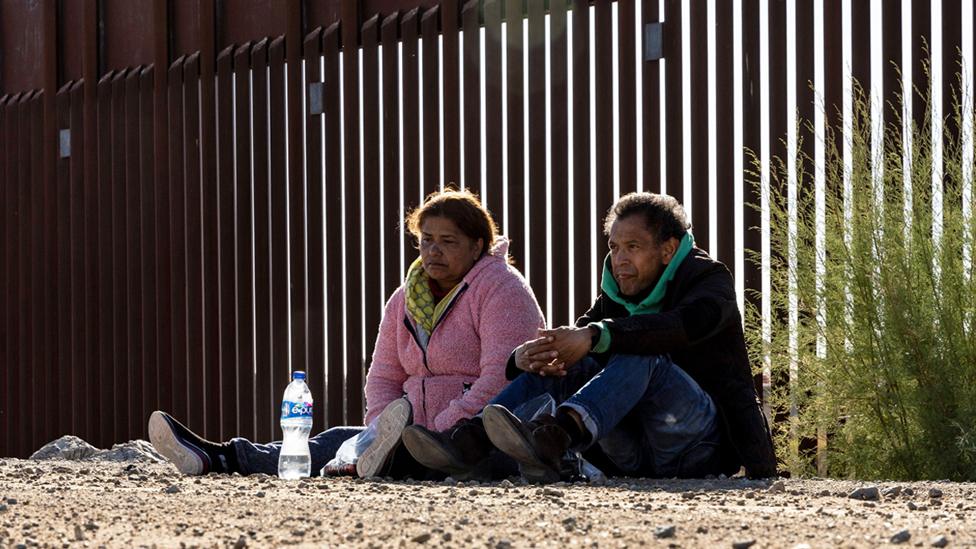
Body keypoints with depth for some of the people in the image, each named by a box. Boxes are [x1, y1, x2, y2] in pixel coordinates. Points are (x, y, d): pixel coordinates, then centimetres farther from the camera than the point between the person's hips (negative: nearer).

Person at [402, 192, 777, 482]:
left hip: (704, 446, -6)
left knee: (641, 356, -31)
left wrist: (595, 337, -39)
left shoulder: (710, 280, -3)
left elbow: (686, 324, -28)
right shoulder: (616, 298, 17)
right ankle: (469, 441, -31)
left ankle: (552, 440, -59)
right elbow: (570, 343, 4)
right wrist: (525, 357, -23)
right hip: (638, 458, 6)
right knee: (556, 361, -6)